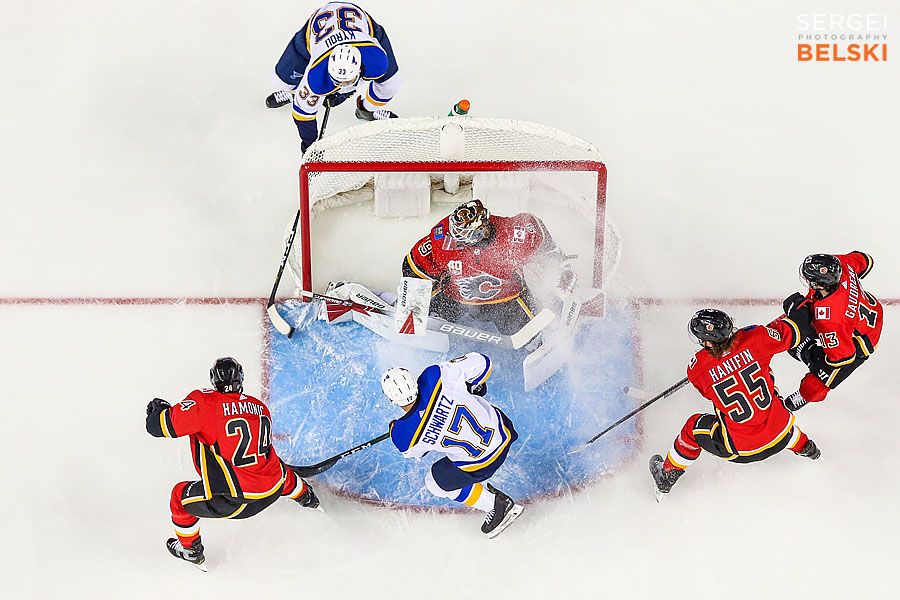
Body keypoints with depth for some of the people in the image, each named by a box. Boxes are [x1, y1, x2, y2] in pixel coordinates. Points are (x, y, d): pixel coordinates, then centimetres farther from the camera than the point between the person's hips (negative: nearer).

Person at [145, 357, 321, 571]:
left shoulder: (204, 402, -11)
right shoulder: (260, 407, 7)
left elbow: (159, 425, -12)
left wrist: (158, 408, 10)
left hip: (236, 502, -5)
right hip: (272, 491, 5)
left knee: (180, 495, 21)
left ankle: (191, 551, 40)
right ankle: (307, 498, 67)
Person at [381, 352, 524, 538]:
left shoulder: (402, 435, -21)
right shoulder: (435, 376, -23)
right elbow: (481, 362, -13)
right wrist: (472, 385, 8)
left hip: (480, 461, -4)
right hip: (502, 431, 4)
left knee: (436, 482, 23)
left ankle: (498, 506, 27)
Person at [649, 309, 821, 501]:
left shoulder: (697, 368, -18)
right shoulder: (753, 338, -18)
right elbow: (790, 334, 0)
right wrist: (795, 312, 21)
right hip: (781, 435, 3)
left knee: (694, 428, 21)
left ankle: (666, 478, 37)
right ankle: (805, 448, 64)